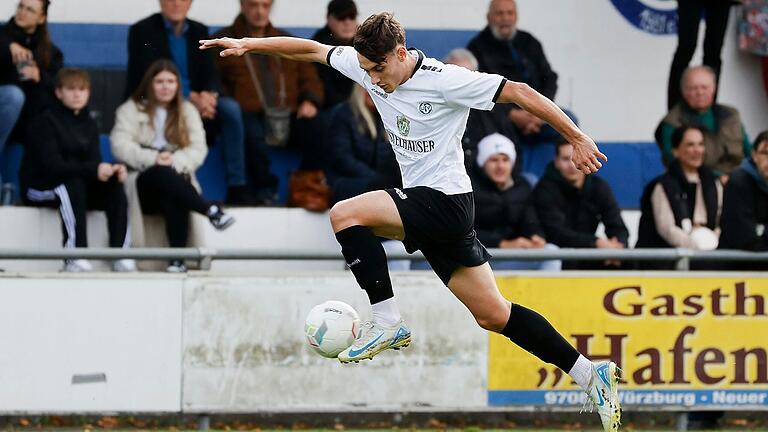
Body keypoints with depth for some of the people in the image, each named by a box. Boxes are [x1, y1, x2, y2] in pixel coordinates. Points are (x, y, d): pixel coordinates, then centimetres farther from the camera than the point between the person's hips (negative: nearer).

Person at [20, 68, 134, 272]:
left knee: (114, 185, -19)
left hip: (78, 183, 6)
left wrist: (111, 170, -25)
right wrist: (93, 170, -36)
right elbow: (51, 164, -24)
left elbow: (94, 161, 0)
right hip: (38, 186, -6)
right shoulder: (45, 121, -11)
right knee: (72, 184, -37)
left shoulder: (89, 125, 11)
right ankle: (74, 258, -43)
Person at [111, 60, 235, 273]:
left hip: (175, 179, 1)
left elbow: (198, 149, 3)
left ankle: (178, 258, -45)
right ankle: (211, 211, -47)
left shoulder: (187, 111, 16)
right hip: (144, 182, -1)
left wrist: (174, 161, -19)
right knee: (162, 174, -37)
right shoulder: (131, 110, 9)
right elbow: (120, 146, -7)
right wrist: (153, 159, -23)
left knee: (174, 199, -36)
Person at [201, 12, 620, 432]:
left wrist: (577, 139, -9)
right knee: (493, 315, 9)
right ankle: (590, 374, 16)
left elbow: (519, 93, -13)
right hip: (421, 201, 8)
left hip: (446, 201, -8)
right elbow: (312, 50, 13)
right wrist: (247, 44, 5)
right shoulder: (368, 65, 2)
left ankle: (387, 321, -15)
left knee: (345, 214, -21)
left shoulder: (445, 80, -18)